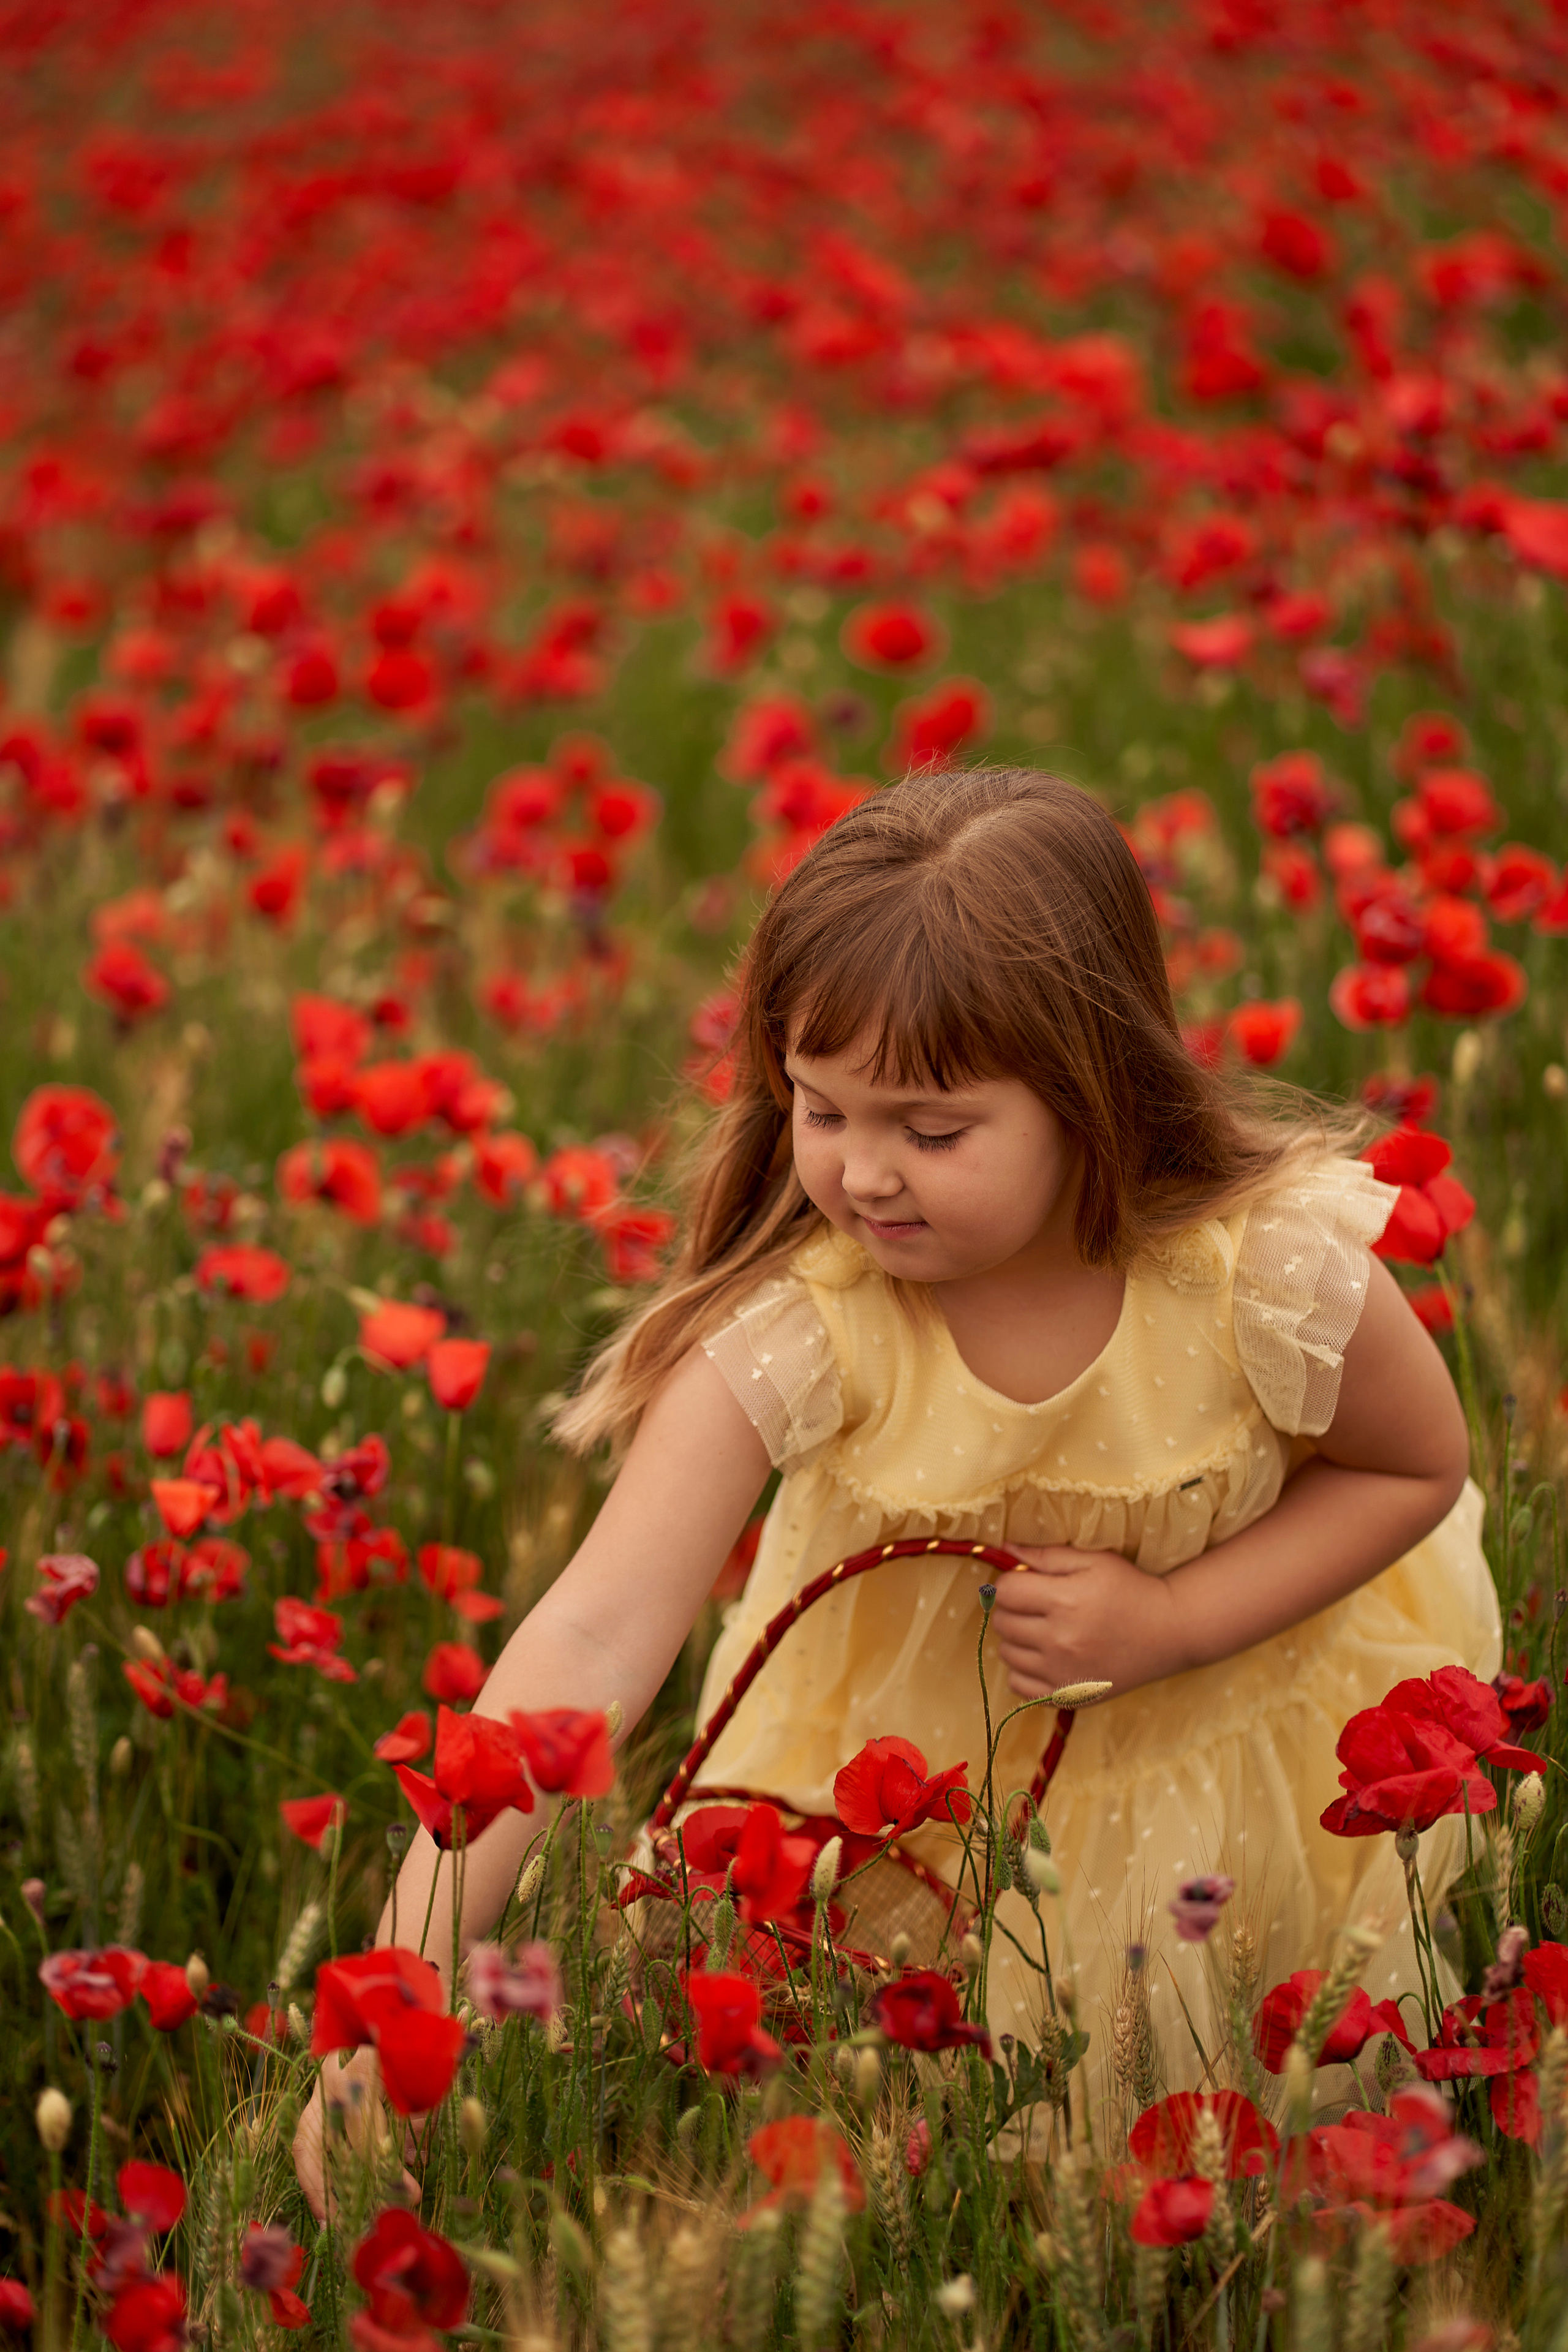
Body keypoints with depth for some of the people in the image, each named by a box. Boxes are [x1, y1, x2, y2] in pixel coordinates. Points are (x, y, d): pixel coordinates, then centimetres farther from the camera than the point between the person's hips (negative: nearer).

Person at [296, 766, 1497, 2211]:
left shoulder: (1268, 1267, -33)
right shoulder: (794, 1320, -35)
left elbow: (1421, 1466, -11)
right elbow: (593, 1640, -41)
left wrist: (1172, 1618, -28)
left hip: (1252, 1663, 0)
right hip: (910, 1707, 0)